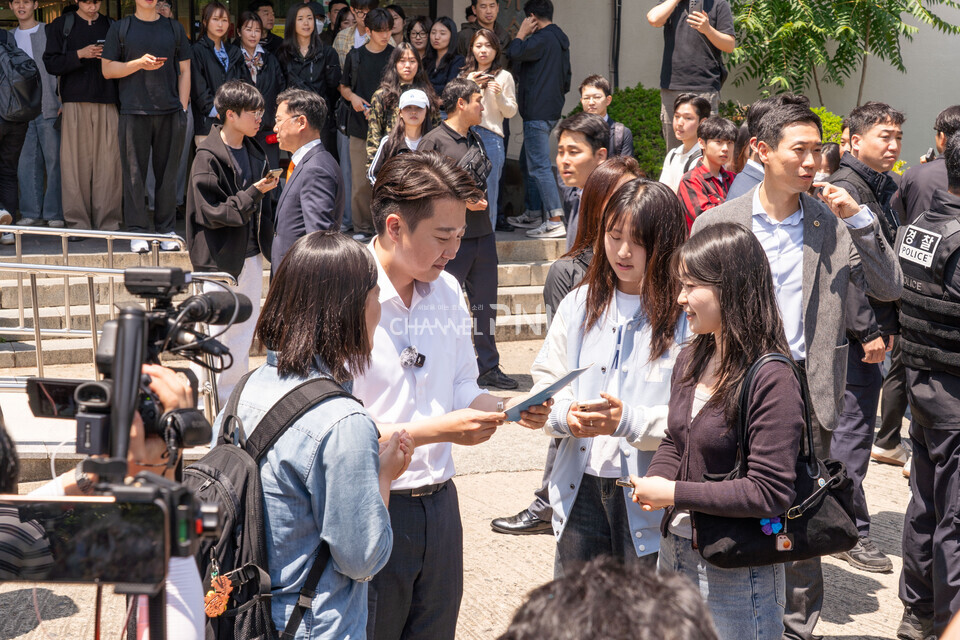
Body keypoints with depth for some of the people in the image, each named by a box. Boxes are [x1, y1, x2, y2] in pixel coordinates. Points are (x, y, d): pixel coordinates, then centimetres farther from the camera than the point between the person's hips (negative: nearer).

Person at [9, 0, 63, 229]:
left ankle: (55, 213, 1)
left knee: (54, 160, -3)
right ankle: (31, 213, 9)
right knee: (26, 162, 3)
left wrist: (63, 101, -9)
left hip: (49, 107, -4)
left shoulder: (50, 32, 2)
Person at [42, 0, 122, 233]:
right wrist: (79, 54, -11)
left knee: (108, 162, -5)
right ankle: (77, 221, 1)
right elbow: (51, 63, 2)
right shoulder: (61, 25, 10)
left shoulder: (111, 26, 16)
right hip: (75, 102, -1)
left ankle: (108, 221, 0)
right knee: (76, 163, -4)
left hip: (107, 102, 1)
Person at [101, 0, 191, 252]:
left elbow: (184, 72, 13)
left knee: (168, 173, 4)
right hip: (134, 111, -1)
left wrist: (183, 108, 4)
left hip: (170, 111, 2)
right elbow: (107, 69, 4)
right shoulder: (120, 28, 8)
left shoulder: (174, 28, 13)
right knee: (134, 173, -1)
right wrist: (138, 64, -11)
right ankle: (137, 231, 5)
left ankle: (166, 230, 11)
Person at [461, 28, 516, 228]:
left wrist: (499, 95, -14)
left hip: (490, 136, -3)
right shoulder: (465, 75, 17)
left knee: (487, 191, -4)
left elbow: (511, 112, 3)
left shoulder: (504, 76, 6)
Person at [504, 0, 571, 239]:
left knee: (539, 166, -11)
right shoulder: (559, 39, 17)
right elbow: (566, 82, 23)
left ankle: (556, 221, -15)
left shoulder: (543, 38, -14)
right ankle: (533, 214, 25)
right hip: (551, 110, 10)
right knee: (528, 163, 19)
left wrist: (521, 34, -6)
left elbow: (514, 54, -22)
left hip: (538, 112, -10)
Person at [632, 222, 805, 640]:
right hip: (674, 555, 8)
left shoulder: (772, 380, -20)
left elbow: (771, 492, -23)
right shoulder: (690, 361, 4)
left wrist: (676, 494, -20)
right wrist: (653, 482, -6)